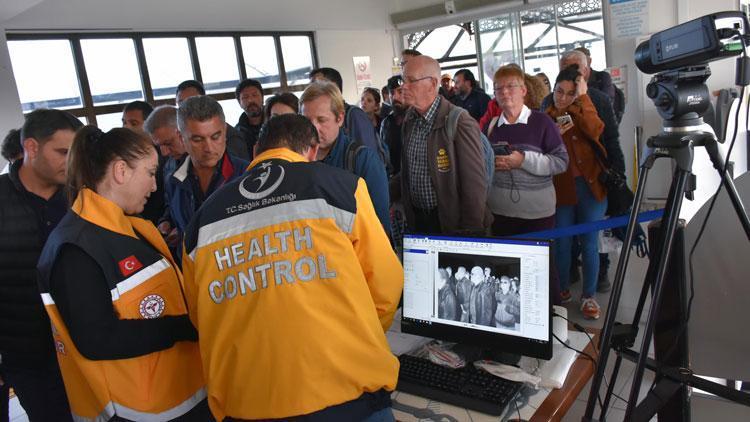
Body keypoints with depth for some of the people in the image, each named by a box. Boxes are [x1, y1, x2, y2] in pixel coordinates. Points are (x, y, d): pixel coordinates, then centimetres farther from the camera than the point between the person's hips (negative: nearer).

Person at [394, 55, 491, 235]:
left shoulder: (460, 124, -19)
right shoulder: (410, 119, 4)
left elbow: (475, 185, -17)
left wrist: (469, 234, -15)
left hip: (451, 223, -6)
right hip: (417, 220, 6)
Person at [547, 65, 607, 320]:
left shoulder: (583, 114, 6)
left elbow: (596, 130, -17)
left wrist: (583, 97, -14)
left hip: (591, 186, 0)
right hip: (561, 189, 0)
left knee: (589, 243, 5)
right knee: (562, 243, 7)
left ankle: (589, 296, 18)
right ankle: (563, 290, 26)